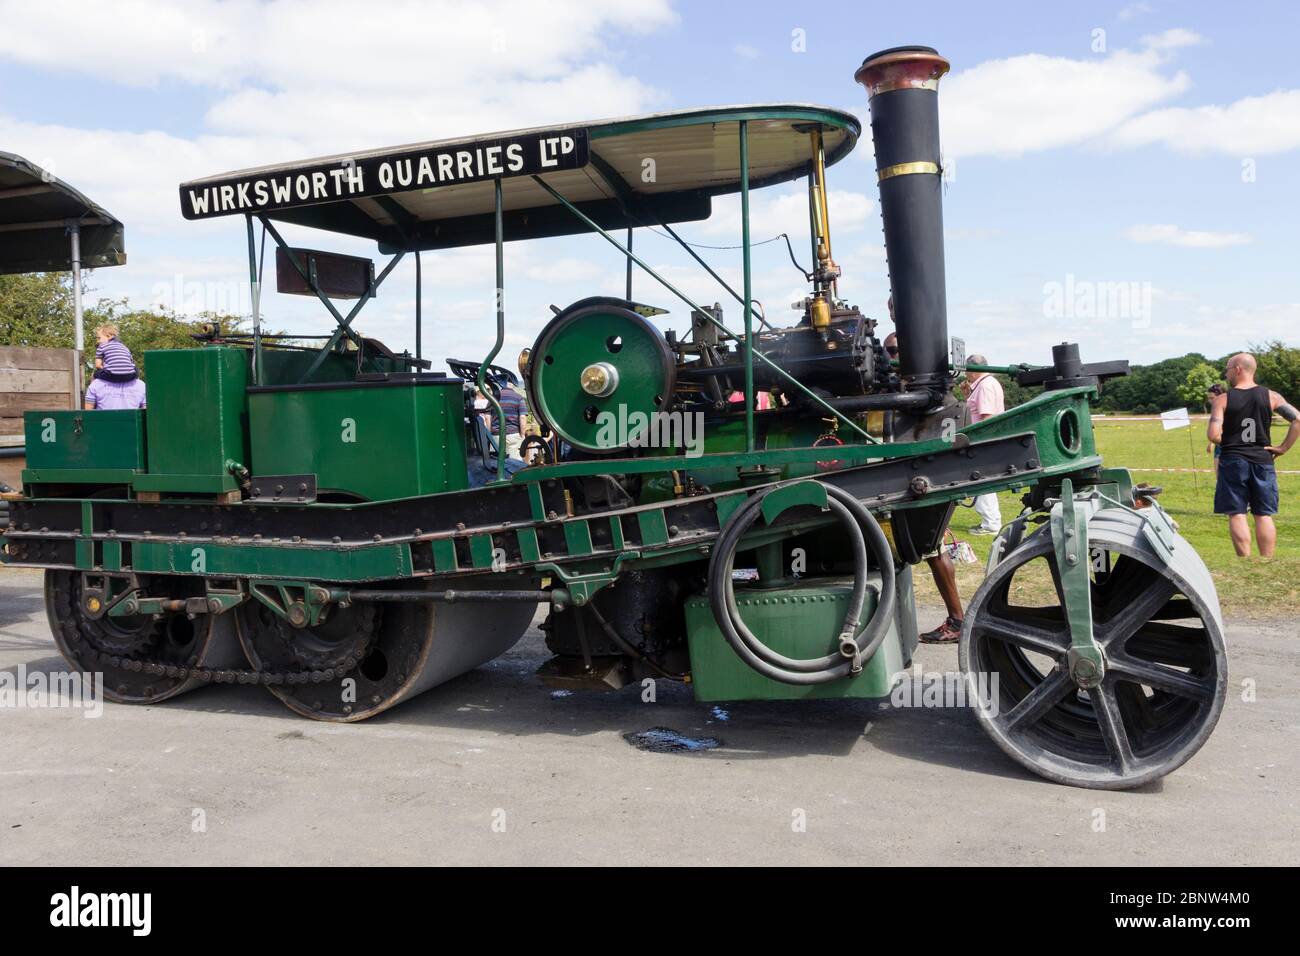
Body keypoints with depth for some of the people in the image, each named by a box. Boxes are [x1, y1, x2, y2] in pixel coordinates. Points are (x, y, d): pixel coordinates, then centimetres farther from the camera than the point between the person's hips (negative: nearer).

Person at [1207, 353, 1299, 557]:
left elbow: (1213, 435, -14)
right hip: (1263, 461, 3)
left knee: (1237, 515, 2)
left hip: (1232, 461, -3)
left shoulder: (1222, 400, -5)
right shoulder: (1271, 397, 3)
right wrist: (1284, 447, 1)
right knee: (1264, 515, 7)